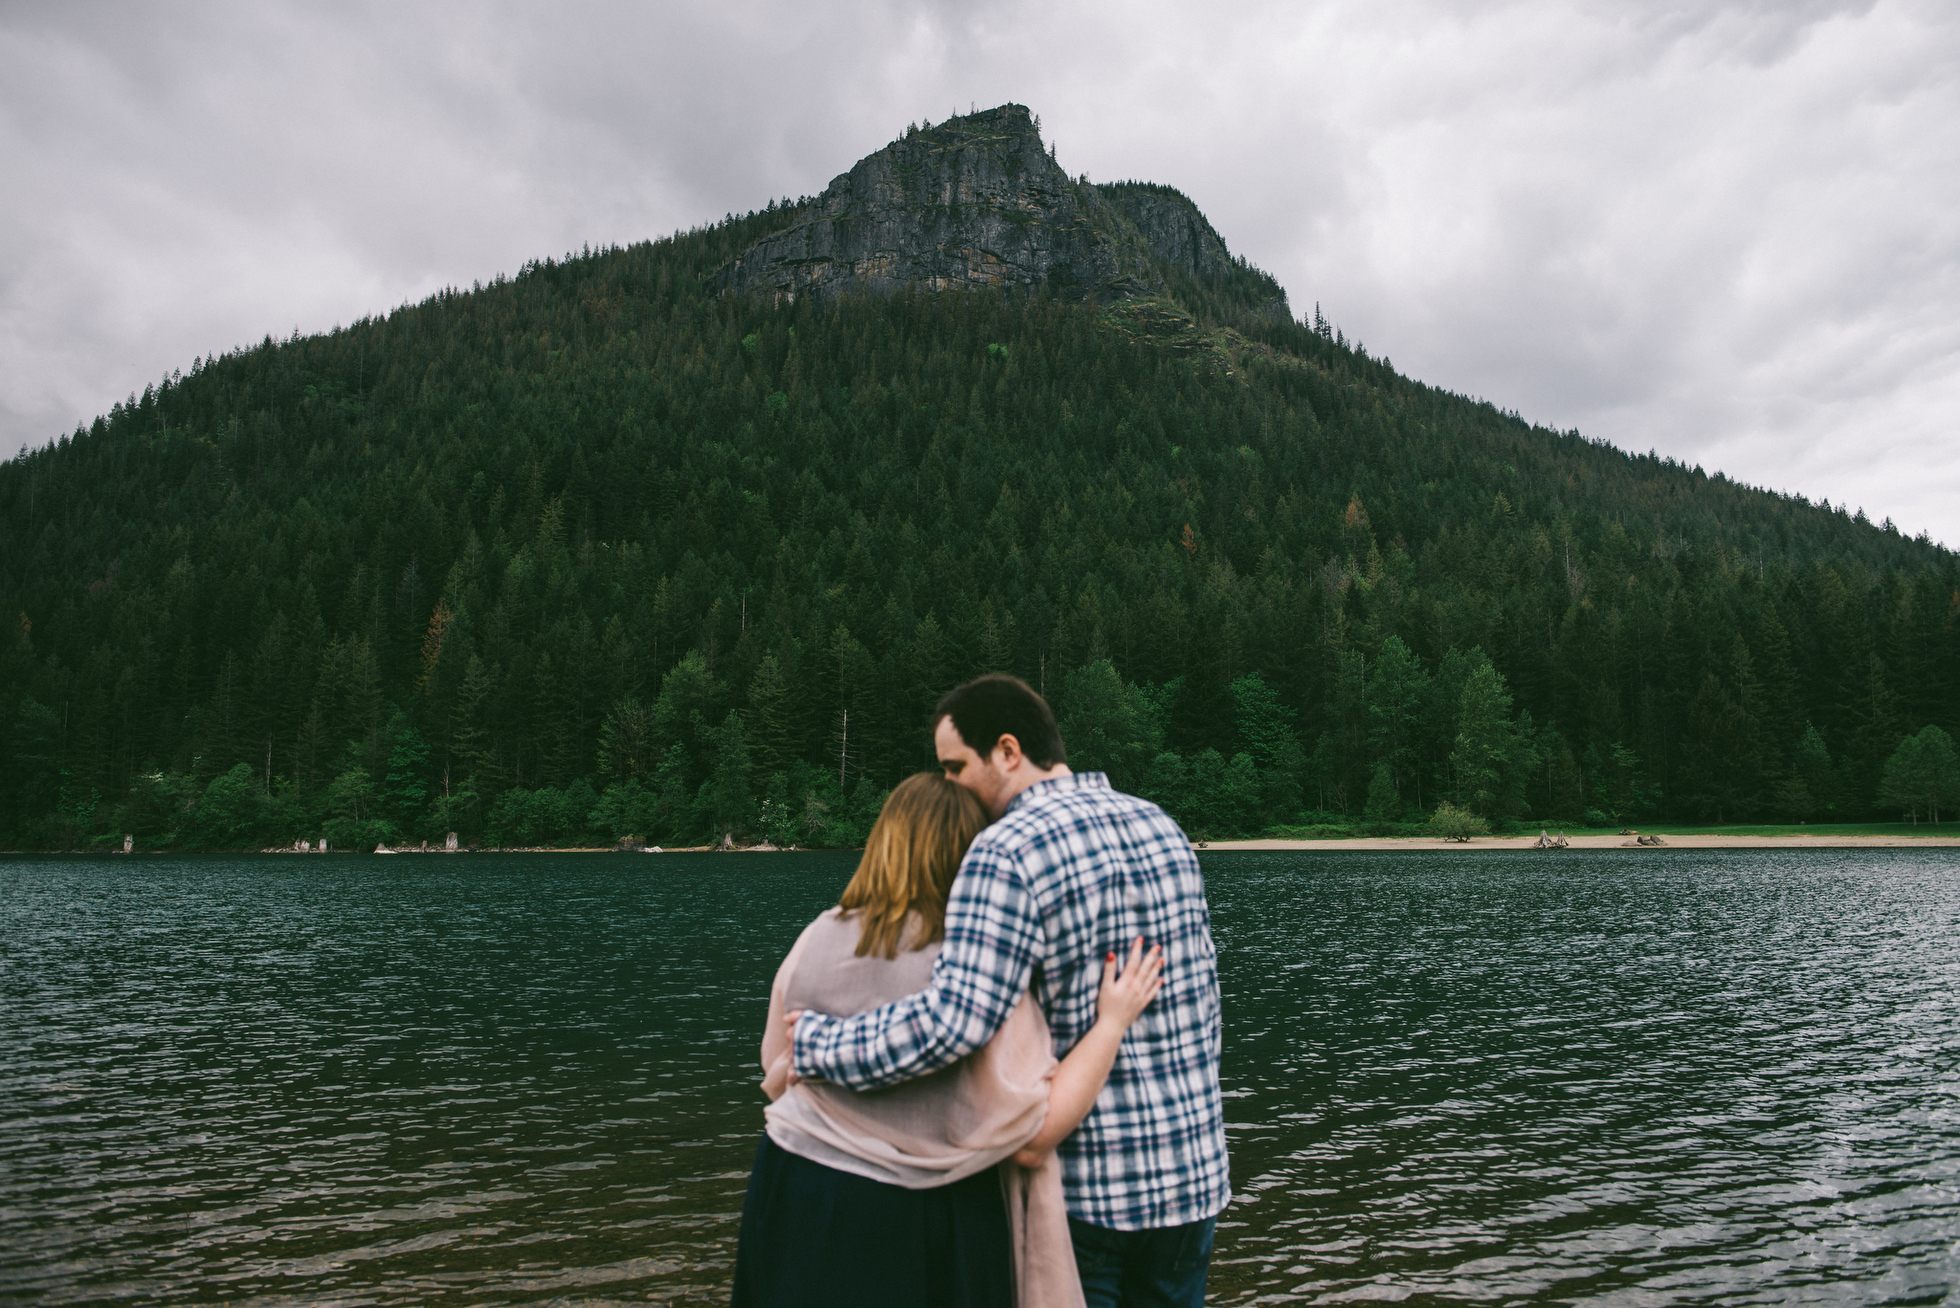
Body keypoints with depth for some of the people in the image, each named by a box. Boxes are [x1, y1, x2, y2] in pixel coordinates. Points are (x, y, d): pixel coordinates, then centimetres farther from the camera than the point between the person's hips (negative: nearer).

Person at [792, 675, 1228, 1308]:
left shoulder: (1008, 851, -18)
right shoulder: (1161, 827, 5)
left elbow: (952, 1022, -28)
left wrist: (818, 1043, -15)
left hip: (1080, 1181, -6)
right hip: (1192, 1168, 6)